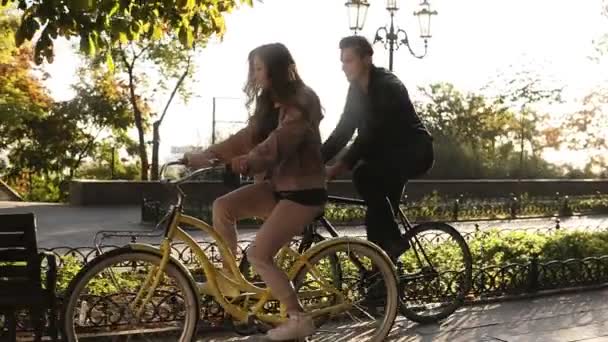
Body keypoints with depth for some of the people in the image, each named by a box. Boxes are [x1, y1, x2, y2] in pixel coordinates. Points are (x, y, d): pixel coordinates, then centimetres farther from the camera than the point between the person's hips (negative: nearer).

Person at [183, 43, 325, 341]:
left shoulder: (301, 101, -16)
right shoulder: (270, 102, 13)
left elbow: (279, 142, -30)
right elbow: (249, 136, 5)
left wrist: (247, 163, -45)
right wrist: (208, 154, -7)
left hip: (303, 190, -9)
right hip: (277, 184, 9)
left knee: (258, 254, -15)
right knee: (223, 206, -8)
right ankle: (228, 276, 5)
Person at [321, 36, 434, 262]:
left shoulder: (387, 86, -22)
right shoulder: (357, 89, 4)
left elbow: (372, 134, -30)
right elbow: (343, 131, 4)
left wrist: (341, 166, -36)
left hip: (414, 151, -9)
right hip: (390, 154, 9)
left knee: (363, 175, -30)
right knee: (378, 215, -1)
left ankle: (394, 240, -18)